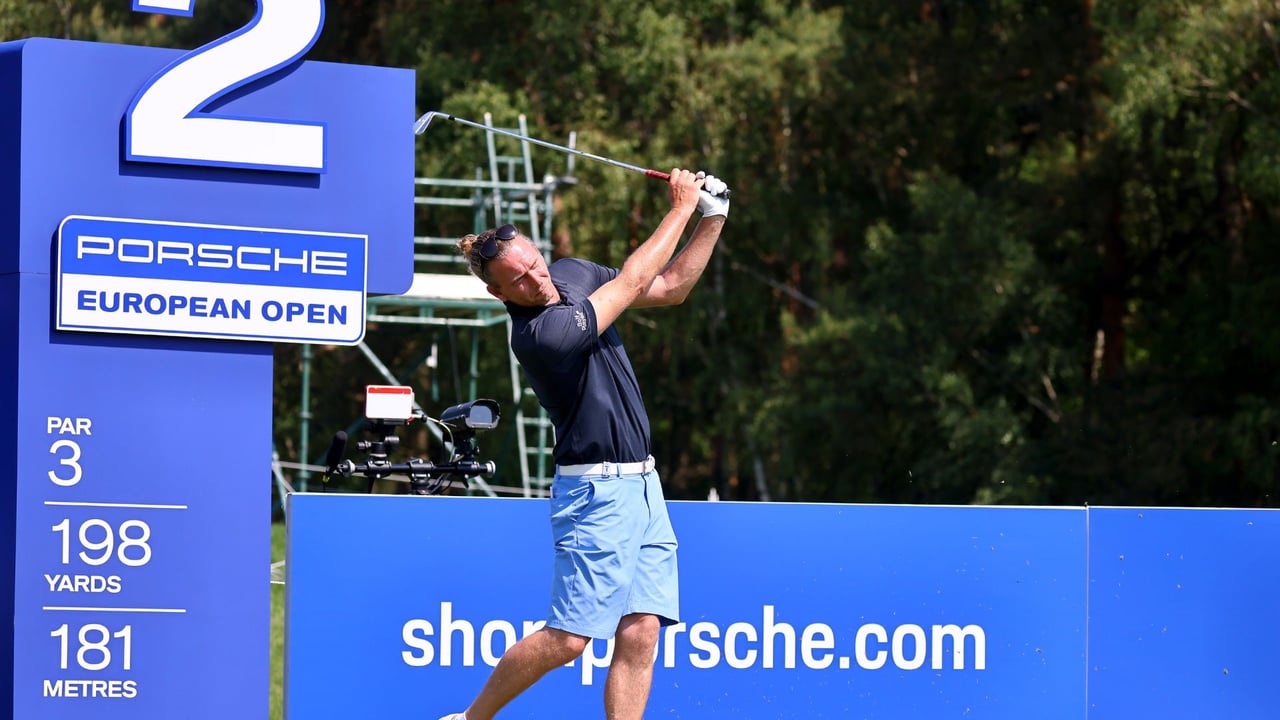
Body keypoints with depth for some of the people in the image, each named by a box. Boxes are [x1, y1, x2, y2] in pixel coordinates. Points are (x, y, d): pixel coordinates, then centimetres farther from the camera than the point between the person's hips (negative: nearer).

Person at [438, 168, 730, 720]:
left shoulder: (571, 274, 7)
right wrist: (682, 207, -6)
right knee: (568, 638, -8)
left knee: (640, 632, 0)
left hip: (642, 484, 8)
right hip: (597, 492, -8)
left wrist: (712, 218, 4)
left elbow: (671, 287, 17)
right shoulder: (539, 335, -21)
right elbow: (632, 282, -16)